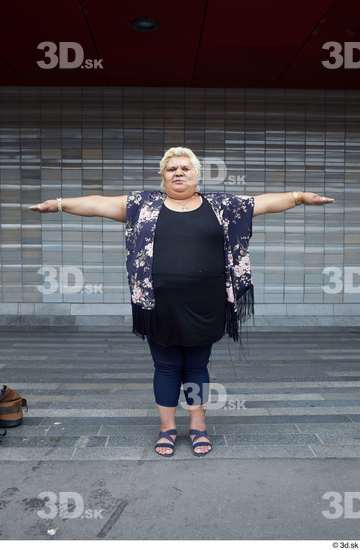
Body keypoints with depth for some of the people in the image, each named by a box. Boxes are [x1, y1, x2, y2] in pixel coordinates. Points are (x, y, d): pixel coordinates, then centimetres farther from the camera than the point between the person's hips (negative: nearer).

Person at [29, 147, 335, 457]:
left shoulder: (221, 205, 6)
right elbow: (101, 204, 3)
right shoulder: (145, 204, 5)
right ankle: (168, 428, 27)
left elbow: (264, 202, 6)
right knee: (166, 368, 11)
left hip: (204, 307, 0)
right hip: (161, 307, 0)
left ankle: (198, 426, 29)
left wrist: (300, 196, -2)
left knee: (197, 367, 13)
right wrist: (59, 204, -1)